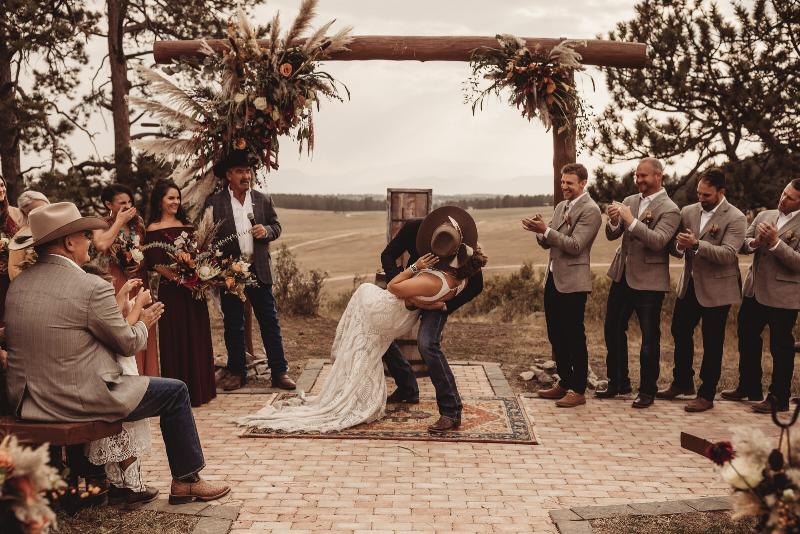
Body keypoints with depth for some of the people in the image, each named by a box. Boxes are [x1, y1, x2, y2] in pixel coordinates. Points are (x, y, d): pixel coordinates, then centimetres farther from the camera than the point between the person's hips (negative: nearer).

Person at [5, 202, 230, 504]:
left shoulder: (18, 284, 6)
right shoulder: (92, 287, -17)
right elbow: (129, 343, -7)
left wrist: (127, 310, 19)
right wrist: (143, 323, 15)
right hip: (78, 401, -8)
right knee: (175, 392, 7)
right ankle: (186, 481, 18)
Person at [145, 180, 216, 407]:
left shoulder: (186, 225, 13)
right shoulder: (154, 229, -4)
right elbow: (156, 264, -11)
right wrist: (180, 279, -20)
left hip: (194, 289, 6)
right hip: (171, 290, -6)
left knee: (198, 337, 11)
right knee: (176, 340, 1)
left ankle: (201, 389, 23)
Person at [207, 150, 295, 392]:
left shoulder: (263, 200, 7)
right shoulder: (214, 202, -2)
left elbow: (276, 226, 13)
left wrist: (267, 231, -10)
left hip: (259, 269, 2)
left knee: (270, 321, 3)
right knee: (233, 324, 8)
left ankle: (279, 371, 10)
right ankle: (236, 372, 20)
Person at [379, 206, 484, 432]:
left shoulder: (466, 248, -28)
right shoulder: (413, 228, -24)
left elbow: (476, 286, -17)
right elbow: (387, 256, -16)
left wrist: (446, 305, -26)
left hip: (439, 297, -5)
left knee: (427, 344, -29)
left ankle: (451, 412, -24)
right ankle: (407, 390, 18)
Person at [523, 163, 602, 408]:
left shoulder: (590, 211, -11)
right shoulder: (561, 206, 14)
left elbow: (575, 245, -20)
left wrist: (546, 230, -24)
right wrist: (539, 231, -6)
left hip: (572, 282, -8)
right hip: (553, 278, 8)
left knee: (574, 337, -1)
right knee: (556, 335, 15)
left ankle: (578, 391, 9)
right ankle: (564, 383, 28)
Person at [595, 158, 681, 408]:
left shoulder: (669, 209, -10)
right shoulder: (629, 201, 9)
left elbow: (658, 241, -24)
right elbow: (611, 235, 5)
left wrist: (631, 220, -30)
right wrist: (614, 221, -16)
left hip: (649, 282, -6)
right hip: (622, 276, 7)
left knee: (649, 338, 3)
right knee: (613, 330, 13)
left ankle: (647, 391, 16)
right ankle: (618, 383, 27)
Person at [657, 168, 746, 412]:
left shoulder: (735, 218, -12)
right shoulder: (688, 212, 4)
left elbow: (728, 254, -22)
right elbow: (675, 248, 7)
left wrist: (697, 244, -33)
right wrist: (678, 246, -17)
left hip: (717, 289, -6)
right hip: (689, 285, 6)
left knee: (712, 343, 4)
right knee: (680, 332, 15)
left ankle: (706, 395, 15)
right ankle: (682, 382, 35)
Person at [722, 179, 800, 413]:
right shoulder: (764, 216, 8)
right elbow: (742, 244, 8)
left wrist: (775, 242, -26)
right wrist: (755, 242, -13)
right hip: (754, 291, 7)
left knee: (781, 348, 4)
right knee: (747, 340, 17)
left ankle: (779, 399, 17)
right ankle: (749, 387, 34)